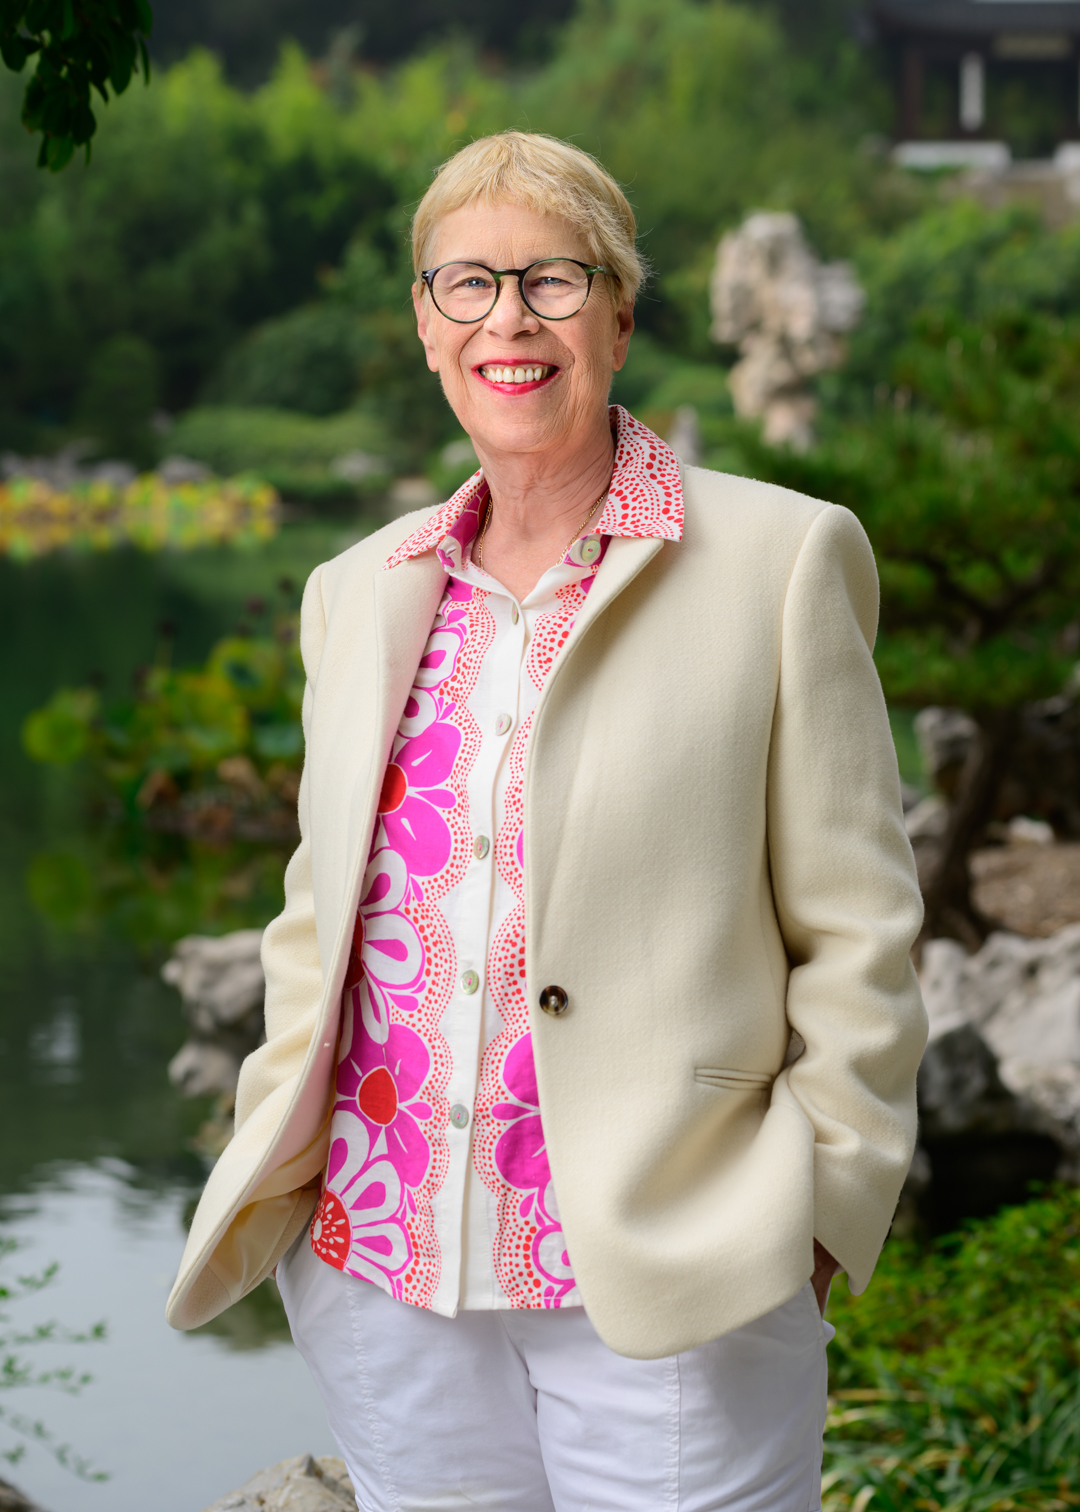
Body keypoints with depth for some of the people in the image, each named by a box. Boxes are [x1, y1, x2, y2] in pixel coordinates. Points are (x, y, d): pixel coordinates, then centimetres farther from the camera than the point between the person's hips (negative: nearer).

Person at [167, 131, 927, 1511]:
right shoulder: (359, 592, 11)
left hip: (668, 1277, -4)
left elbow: (857, 931, -3)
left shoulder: (780, 560, -3)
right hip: (382, 1269, 4)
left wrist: (818, 1212, -7)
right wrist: (271, 1176, 10)